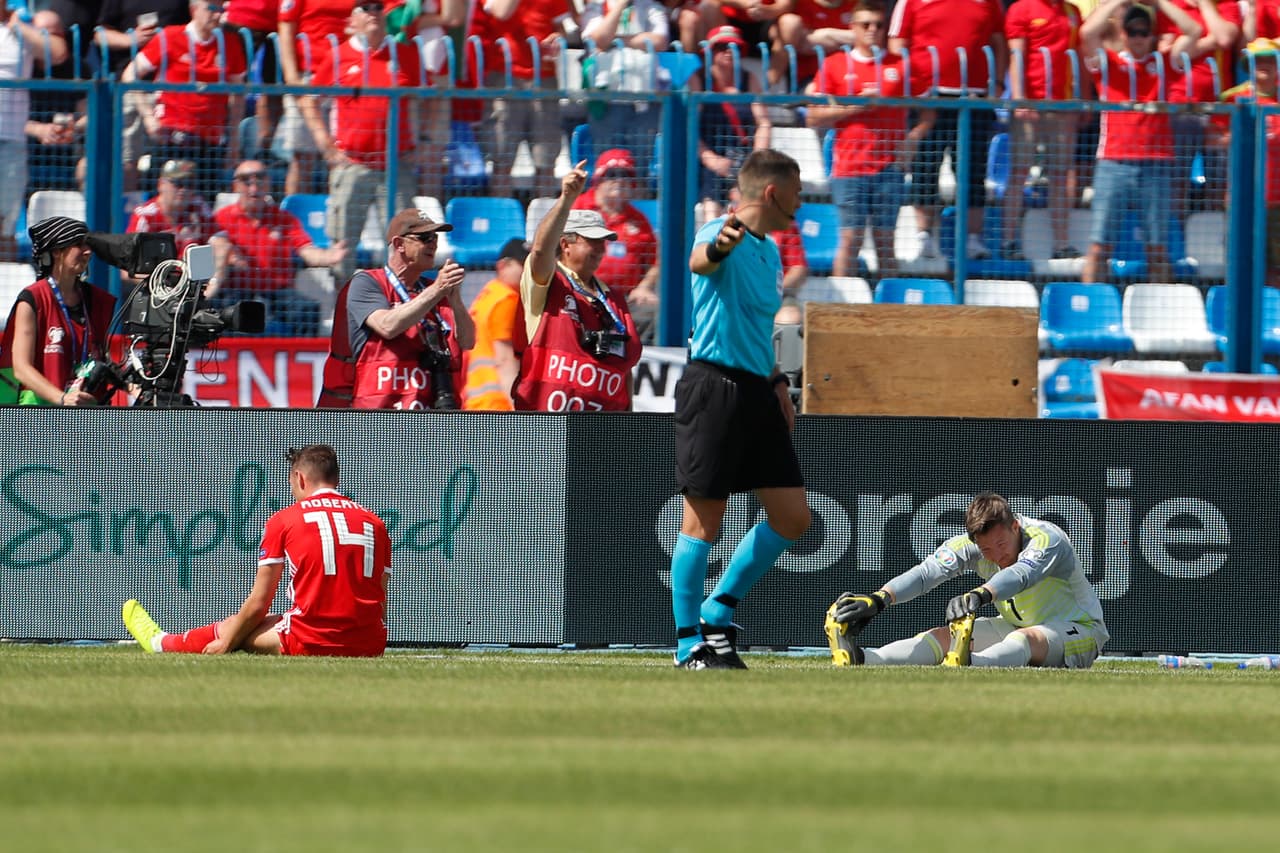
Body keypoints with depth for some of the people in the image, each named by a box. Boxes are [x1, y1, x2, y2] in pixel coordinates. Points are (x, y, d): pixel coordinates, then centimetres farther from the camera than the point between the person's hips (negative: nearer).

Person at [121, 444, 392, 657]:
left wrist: (226, 642, 19)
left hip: (310, 643, -4)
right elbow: (380, 604, 13)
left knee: (233, 628, 23)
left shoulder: (284, 521, 2)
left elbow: (258, 603, 5)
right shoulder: (374, 523, 12)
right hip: (370, 647, 4)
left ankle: (159, 643, 47)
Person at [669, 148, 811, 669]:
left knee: (792, 516, 7)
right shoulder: (722, 237, -11)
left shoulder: (770, 252, 18)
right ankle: (689, 642, 3)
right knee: (703, 520, -4)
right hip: (714, 386, -9)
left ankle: (718, 613, 19)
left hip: (756, 392, 9)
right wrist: (718, 247, -58)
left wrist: (776, 382, 20)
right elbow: (700, 261, -36)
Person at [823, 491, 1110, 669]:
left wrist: (979, 595, -69)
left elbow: (1020, 574, -48)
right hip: (1016, 627, 6)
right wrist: (878, 600, -45)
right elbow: (927, 572, -27)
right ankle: (859, 659, -36)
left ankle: (967, 664, -71)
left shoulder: (1047, 538, -27)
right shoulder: (970, 545, -12)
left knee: (1026, 638, -40)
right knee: (946, 636, -15)